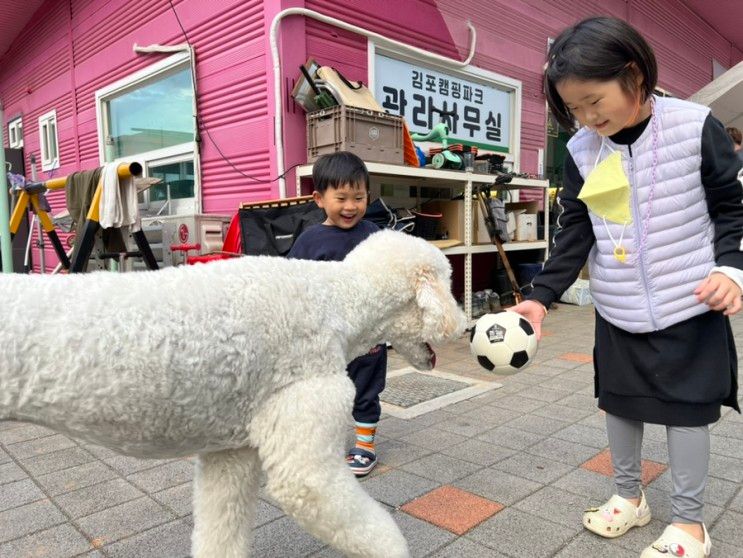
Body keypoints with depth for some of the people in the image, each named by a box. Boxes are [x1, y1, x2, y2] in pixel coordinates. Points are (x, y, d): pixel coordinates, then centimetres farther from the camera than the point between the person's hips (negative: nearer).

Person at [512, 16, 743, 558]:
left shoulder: (695, 127, -10)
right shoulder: (582, 151, -2)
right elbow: (574, 233, 0)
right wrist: (541, 296, -8)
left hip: (690, 306, -3)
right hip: (617, 311, 4)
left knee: (686, 407, 5)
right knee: (618, 401, 14)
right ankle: (629, 496, 37)